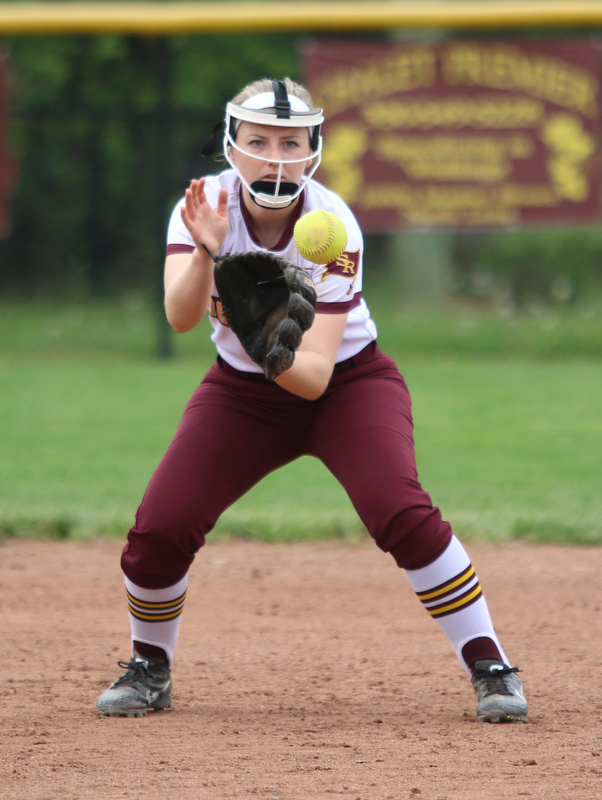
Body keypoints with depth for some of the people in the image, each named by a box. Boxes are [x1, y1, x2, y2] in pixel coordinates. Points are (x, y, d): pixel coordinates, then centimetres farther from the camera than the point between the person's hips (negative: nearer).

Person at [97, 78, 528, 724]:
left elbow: (315, 375, -28)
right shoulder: (207, 204, -18)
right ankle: (149, 668, 14)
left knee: (400, 512, -26)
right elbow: (180, 316, -33)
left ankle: (489, 666, -13)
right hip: (242, 395, 2)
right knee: (160, 527, -13)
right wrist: (205, 253, -51)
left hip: (347, 383, -2)